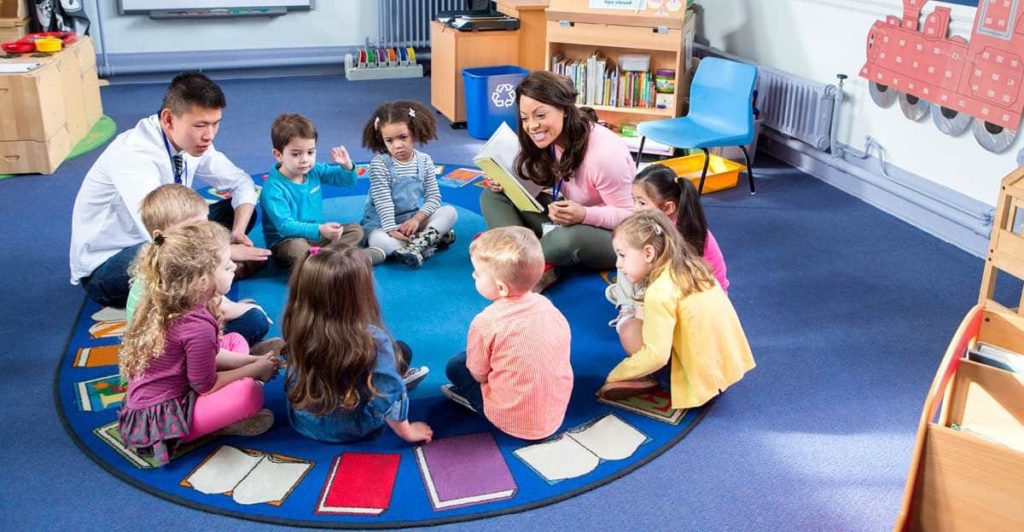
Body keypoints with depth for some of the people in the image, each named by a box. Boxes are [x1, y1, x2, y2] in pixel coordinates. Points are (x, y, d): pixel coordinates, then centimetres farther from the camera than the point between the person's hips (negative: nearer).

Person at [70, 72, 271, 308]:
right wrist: (227, 252, -28)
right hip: (104, 268, -8)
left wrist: (238, 233, -15)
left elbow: (242, 183, 3)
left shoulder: (192, 142, -8)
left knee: (240, 209, -3)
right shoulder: (134, 154, -29)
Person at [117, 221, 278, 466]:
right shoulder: (198, 326, -28)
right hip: (159, 421, -10)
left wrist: (251, 361, 6)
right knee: (250, 391, -29)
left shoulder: (165, 305, 0)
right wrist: (255, 370, -2)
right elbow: (206, 385, -15)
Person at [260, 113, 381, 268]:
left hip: (317, 235, 7)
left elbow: (347, 180, 11)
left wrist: (347, 166, -13)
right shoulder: (273, 188, -22)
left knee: (355, 230, -2)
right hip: (286, 242, -7)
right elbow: (285, 225, -30)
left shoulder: (315, 170, -1)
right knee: (298, 250, -39)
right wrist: (319, 230, -43)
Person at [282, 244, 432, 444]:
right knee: (402, 350, 14)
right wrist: (407, 431, -4)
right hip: (353, 430, -4)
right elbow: (390, 396, -22)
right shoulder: (372, 340, -31)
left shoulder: (299, 328, -19)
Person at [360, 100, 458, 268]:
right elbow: (383, 201, -17)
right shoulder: (380, 163, -12)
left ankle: (414, 246, -33)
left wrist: (417, 219, -18)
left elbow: (434, 197, -2)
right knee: (377, 240, -38)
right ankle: (431, 239, -32)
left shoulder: (424, 161, -1)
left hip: (415, 219, 4)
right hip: (383, 222, -4)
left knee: (450, 212, -18)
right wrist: (391, 230, -27)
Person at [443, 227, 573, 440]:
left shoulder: (486, 323, -22)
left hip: (513, 422, -5)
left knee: (455, 365, 11)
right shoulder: (545, 305, -6)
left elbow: (479, 375, -10)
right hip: (557, 413, 5)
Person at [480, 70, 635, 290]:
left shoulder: (604, 153, -27)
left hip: (613, 236, -7)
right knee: (494, 195, -7)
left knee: (568, 239, -42)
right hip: (566, 218, 8)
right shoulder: (547, 140, -5)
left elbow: (630, 216, -22)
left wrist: (584, 215, -38)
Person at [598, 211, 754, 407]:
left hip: (700, 378, -8)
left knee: (629, 329, -11)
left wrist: (615, 375, -10)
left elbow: (656, 356, -23)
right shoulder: (688, 266, 3)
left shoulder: (660, 291, -21)